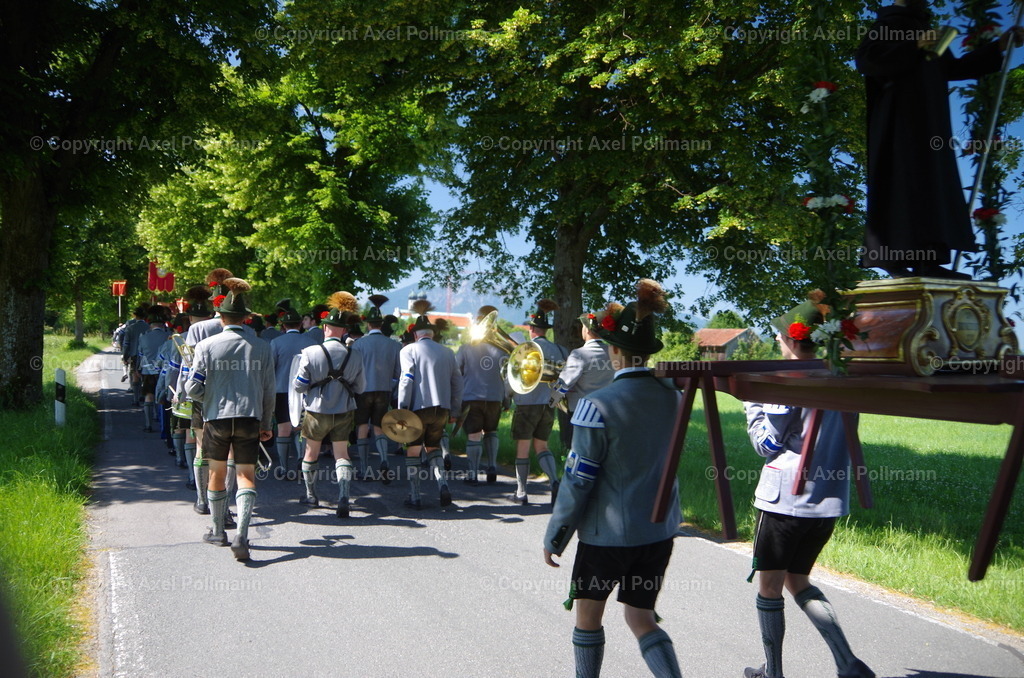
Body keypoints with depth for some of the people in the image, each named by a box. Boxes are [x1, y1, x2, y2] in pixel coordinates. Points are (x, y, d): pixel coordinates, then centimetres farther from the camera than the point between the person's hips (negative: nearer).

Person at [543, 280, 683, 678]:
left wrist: (554, 537, -4)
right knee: (641, 619, 16)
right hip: (660, 529, 5)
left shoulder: (598, 406, -19)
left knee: (588, 614, 17)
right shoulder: (673, 398, -1)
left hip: (607, 531, -5)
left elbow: (578, 480, -15)